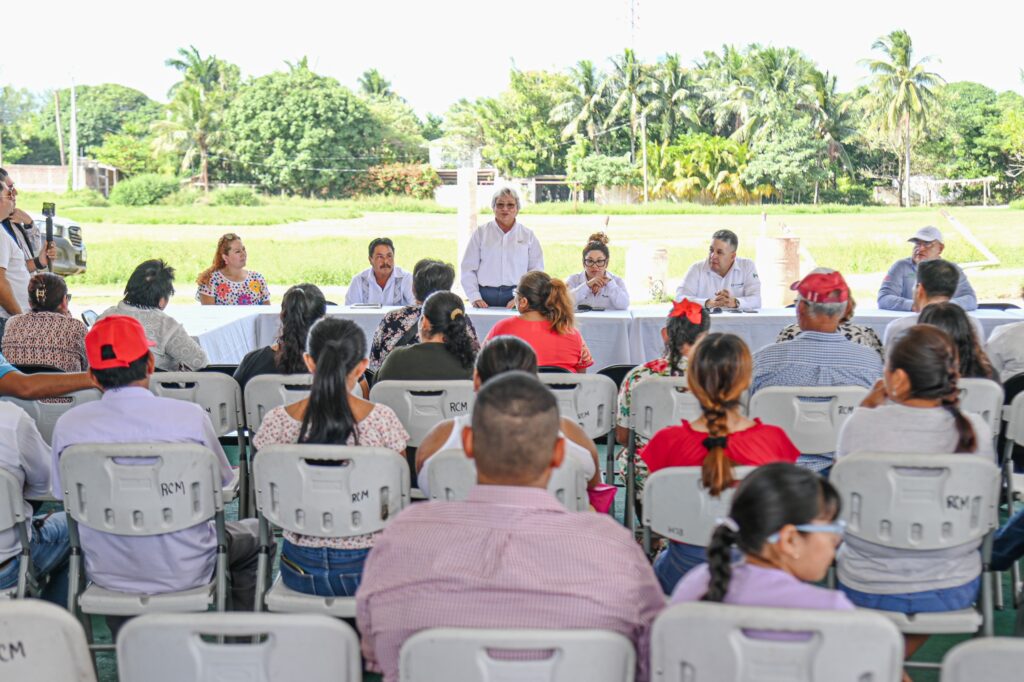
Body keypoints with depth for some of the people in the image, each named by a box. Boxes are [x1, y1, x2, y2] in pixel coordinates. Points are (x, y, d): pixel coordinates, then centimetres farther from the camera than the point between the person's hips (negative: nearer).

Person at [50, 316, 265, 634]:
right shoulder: (190, 416, -18)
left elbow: (63, 497, 4)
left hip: (107, 575, 3)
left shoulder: (68, 425, -13)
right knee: (254, 532, 26)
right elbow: (224, 483, -1)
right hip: (185, 572, -2)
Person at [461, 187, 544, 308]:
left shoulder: (528, 235, 9)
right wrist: (475, 298, -4)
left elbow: (537, 270, 5)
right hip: (485, 296, 0)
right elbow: (468, 269, 6)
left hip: (516, 297, 0)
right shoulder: (480, 233, 9)